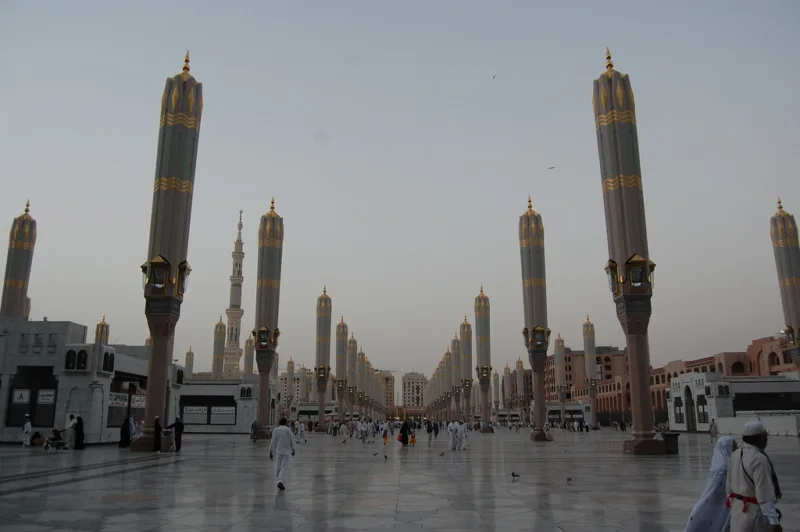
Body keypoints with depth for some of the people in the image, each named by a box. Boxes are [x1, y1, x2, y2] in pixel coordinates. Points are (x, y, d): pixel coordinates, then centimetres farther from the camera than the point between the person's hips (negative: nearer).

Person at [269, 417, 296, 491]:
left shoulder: (275, 430, 0)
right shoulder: (288, 430, -5)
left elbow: (273, 441, 1)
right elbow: (292, 441, 0)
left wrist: (271, 452, 9)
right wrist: (293, 450, 15)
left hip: (278, 451, 3)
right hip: (287, 451, -3)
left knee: (278, 467, 16)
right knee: (285, 467, -3)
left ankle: (280, 482, 25)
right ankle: (281, 482, -20)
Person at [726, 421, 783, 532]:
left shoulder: (736, 454, 2)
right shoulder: (759, 459, -23)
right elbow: (765, 494, -24)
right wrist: (774, 521, -20)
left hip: (738, 509, 8)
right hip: (755, 511, -8)